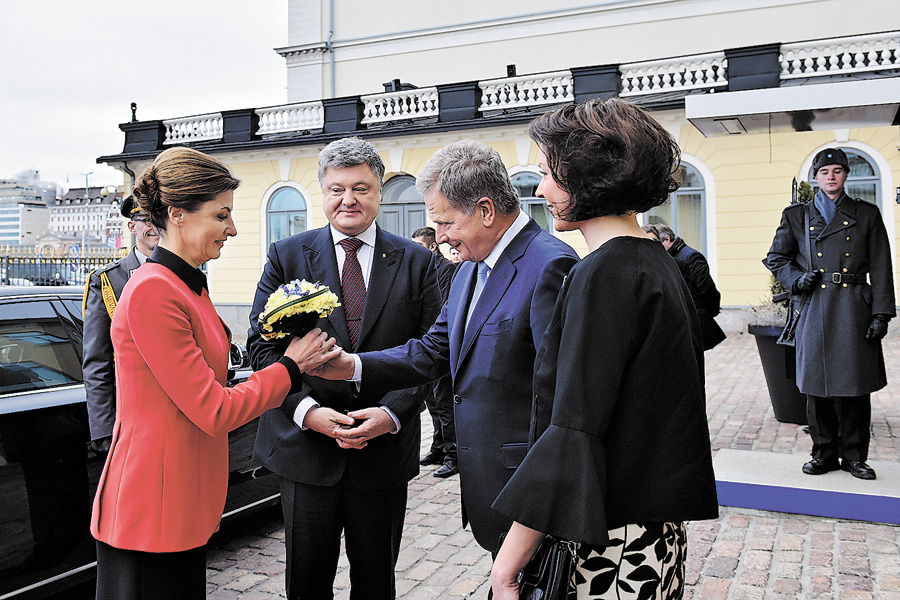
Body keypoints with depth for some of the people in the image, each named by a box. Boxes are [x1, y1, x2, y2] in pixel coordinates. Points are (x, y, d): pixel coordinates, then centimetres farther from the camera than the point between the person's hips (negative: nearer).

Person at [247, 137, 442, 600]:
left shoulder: (415, 261, 3)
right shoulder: (287, 256, 3)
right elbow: (262, 344, -2)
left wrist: (391, 412, -15)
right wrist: (306, 409, -16)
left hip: (384, 449, 1)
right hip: (305, 446, 0)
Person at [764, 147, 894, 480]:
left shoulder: (866, 215, 8)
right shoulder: (796, 216, 10)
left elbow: (881, 269, 5)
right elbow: (775, 258, 16)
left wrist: (881, 313, -3)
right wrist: (796, 278, -4)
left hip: (854, 311, -1)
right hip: (815, 311, 1)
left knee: (855, 385, 1)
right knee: (817, 384, 4)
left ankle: (854, 455, 15)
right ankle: (824, 452, 17)